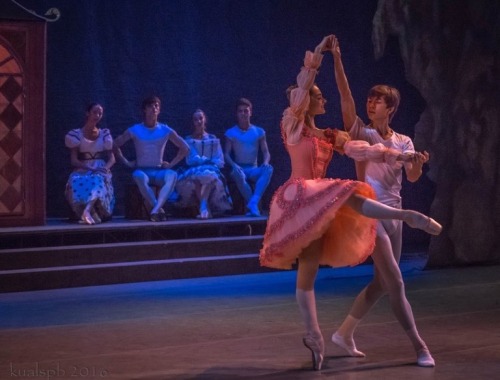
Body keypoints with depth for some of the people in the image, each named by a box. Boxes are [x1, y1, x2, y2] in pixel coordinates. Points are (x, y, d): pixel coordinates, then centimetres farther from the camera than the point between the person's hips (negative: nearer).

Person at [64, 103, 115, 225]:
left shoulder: (104, 134, 15)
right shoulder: (75, 134, 7)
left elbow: (112, 158, 9)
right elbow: (74, 160, -2)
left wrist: (106, 168, -15)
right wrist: (91, 168, -18)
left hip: (100, 171, 0)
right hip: (83, 170, 0)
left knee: (98, 180, -38)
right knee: (76, 181, -38)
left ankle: (87, 211, -63)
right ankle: (94, 216, -51)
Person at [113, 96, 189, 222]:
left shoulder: (166, 130, 6)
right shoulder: (134, 130, 3)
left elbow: (185, 148, 13)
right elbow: (115, 145, 10)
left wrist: (171, 164, 3)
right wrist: (126, 162, 1)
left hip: (159, 171, 1)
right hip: (142, 170, -1)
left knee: (172, 175, -35)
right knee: (139, 176, -40)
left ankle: (155, 210, -51)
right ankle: (160, 210, -41)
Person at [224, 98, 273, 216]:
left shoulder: (259, 132, 10)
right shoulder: (231, 133, 5)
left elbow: (266, 152, 6)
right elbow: (226, 154, -1)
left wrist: (265, 162, -18)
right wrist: (234, 165, -22)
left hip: (254, 170, 2)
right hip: (239, 169, -2)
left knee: (268, 169, -32)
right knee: (238, 174, -39)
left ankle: (253, 203, -43)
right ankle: (254, 206, -32)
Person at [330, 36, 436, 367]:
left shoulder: (404, 141, 8)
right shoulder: (361, 133, -4)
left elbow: (412, 177, -5)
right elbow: (346, 98, -16)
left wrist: (419, 164, -28)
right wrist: (337, 60, -25)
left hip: (394, 212, 6)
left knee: (382, 282, 10)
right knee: (395, 282, -8)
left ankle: (345, 332, 24)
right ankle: (420, 347, -3)